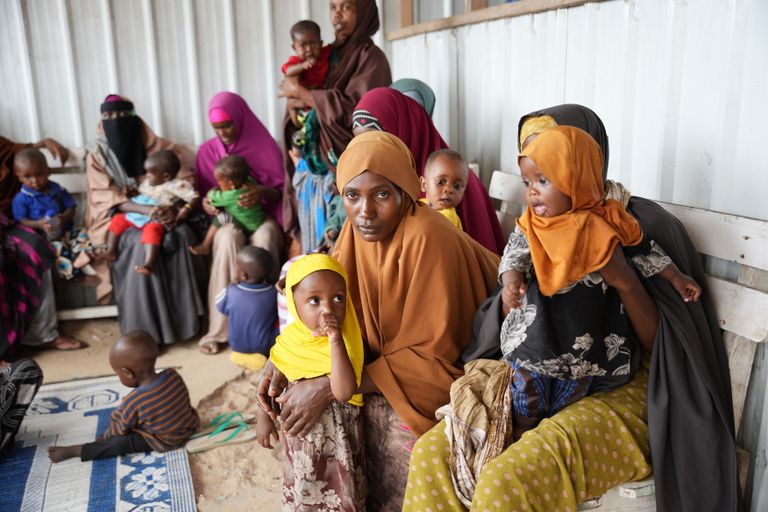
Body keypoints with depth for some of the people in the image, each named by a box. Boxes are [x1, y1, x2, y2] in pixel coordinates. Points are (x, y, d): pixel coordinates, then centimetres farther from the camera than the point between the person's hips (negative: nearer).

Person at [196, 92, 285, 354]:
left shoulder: (265, 146, 2)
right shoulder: (207, 151, 9)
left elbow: (282, 190, -1)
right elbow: (204, 192, 14)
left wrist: (263, 192, -24)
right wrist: (206, 203, -11)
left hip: (262, 214, -1)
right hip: (226, 216, 1)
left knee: (264, 239, -38)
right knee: (229, 239, -37)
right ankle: (220, 328, -35)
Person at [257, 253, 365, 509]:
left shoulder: (344, 343, -23)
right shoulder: (290, 340, -11)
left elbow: (343, 393, -37)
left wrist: (335, 341, -40)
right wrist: (264, 418, 8)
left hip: (337, 438, -3)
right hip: (300, 435, 4)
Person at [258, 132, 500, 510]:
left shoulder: (427, 238, -26)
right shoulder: (357, 230, -6)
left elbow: (431, 352, -23)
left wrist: (329, 387, -25)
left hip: (434, 376, -6)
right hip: (382, 361, 6)